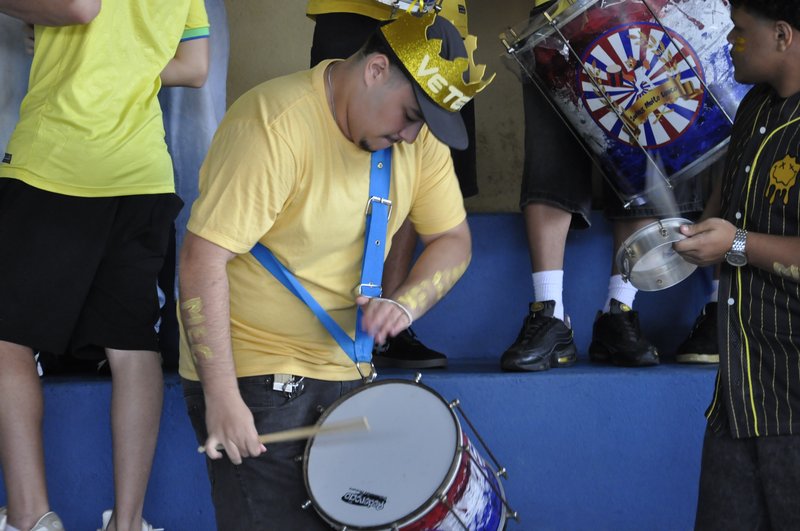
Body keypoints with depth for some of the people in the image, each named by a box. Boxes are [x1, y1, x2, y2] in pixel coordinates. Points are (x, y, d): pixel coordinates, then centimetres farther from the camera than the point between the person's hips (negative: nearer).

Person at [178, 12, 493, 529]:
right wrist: (222, 396, -27)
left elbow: (453, 241, 8)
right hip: (254, 372, -6)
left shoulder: (419, 134, 0)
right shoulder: (275, 125, -23)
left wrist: (405, 303, -14)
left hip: (344, 368, 7)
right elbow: (203, 259, -25)